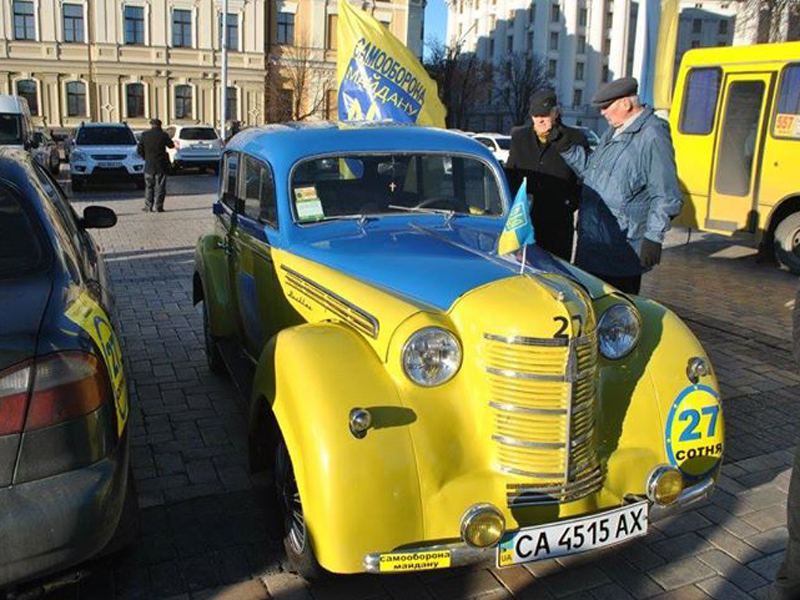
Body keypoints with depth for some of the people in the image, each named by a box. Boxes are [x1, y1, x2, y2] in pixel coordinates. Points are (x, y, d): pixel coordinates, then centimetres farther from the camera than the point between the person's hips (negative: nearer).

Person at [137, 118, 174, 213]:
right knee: (160, 187, 3)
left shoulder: (145, 135, -1)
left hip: (149, 165, 2)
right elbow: (171, 145, 7)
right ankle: (158, 206, -1)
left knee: (149, 186, 10)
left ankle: (148, 206, 8)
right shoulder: (163, 135, -7)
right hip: (161, 165, -2)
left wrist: (145, 157, 16)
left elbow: (139, 149, 1)